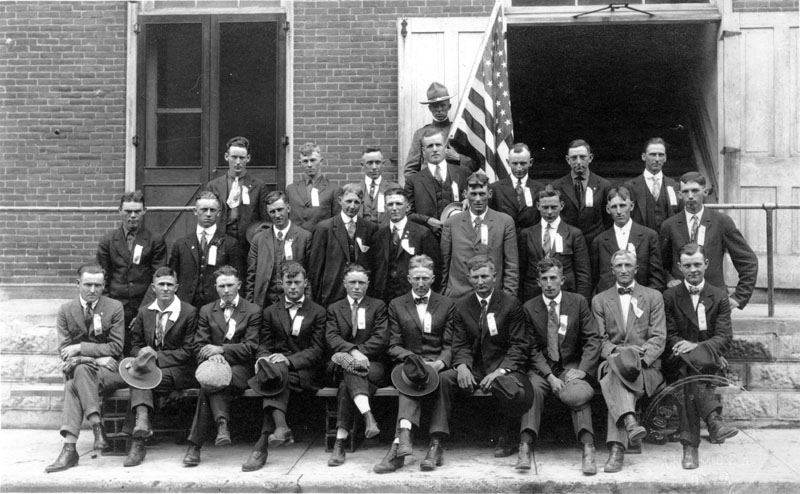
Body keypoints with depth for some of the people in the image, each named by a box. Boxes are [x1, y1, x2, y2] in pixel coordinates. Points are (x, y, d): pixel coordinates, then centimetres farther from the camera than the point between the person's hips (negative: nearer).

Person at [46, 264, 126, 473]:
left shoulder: (115, 307, 3)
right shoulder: (65, 310, 9)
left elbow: (116, 348, -3)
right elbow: (64, 351, 2)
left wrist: (80, 348, -12)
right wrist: (96, 359, -13)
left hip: (109, 370, -2)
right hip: (78, 369, 2)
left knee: (74, 385, -32)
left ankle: (69, 448, -37)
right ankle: (96, 425, -38)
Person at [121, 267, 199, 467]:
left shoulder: (189, 312, -1)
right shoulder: (144, 312, 15)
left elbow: (188, 351, -5)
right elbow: (135, 345, 17)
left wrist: (156, 356, -15)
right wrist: (141, 356, -9)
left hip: (178, 372, -4)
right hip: (152, 368, 4)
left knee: (139, 377, -29)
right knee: (138, 370, -31)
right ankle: (142, 419, -46)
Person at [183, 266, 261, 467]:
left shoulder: (253, 311, 8)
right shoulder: (206, 311, 17)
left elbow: (250, 347, -1)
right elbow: (199, 347, 9)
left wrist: (220, 349, -15)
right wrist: (211, 355, -15)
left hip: (240, 369, -2)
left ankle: (195, 444, -36)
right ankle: (222, 423, -43)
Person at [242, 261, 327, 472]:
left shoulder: (318, 312, 11)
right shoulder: (270, 312, 20)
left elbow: (316, 350, 0)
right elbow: (264, 345, 14)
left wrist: (288, 359, -17)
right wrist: (263, 358, -13)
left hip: (305, 372, -2)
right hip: (278, 364, 2)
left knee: (277, 375, -36)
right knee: (275, 371, -37)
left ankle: (262, 445, -44)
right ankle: (281, 427, -55)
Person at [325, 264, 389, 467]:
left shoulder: (378, 306, 14)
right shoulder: (334, 309, 17)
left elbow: (381, 338, -1)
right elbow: (331, 338, -1)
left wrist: (360, 351, -16)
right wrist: (353, 351, -20)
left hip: (372, 365, -1)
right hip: (341, 365, 1)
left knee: (347, 385, -33)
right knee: (348, 365, -37)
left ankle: (340, 443, -39)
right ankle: (368, 416, -54)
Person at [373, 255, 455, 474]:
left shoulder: (447, 305, 13)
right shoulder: (396, 306, 13)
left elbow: (450, 346, 6)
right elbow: (394, 346, 7)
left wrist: (439, 363, -15)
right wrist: (413, 358, -13)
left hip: (437, 365, 1)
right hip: (408, 362, 0)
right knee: (413, 372, -36)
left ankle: (400, 442, -46)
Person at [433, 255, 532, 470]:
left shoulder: (511, 303, -2)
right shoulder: (462, 305, 9)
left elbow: (519, 345, -5)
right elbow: (460, 344, 6)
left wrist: (499, 371, -20)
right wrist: (462, 365, -17)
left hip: (504, 367, -3)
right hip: (473, 368, 3)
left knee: (514, 387, -36)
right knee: (443, 378, -25)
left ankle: (501, 437, -5)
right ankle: (436, 445, -25)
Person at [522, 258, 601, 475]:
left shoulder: (579, 302, 2)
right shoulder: (529, 308, 2)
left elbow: (593, 339, 0)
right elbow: (533, 349, -1)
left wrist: (582, 370, -14)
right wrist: (550, 376, -15)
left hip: (572, 366, 0)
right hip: (542, 367, 0)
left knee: (576, 393, -32)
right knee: (532, 388, -31)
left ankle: (588, 449, -31)